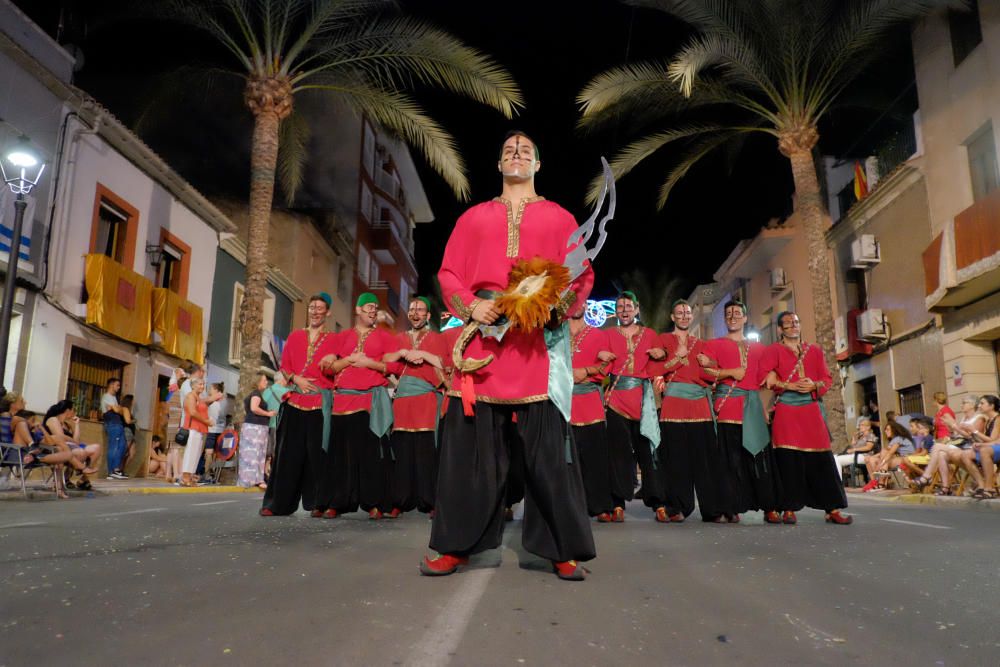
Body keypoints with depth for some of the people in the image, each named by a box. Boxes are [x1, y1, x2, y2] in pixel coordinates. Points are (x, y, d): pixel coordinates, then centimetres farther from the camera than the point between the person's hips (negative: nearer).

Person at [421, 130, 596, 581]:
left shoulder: (559, 218, 15)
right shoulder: (474, 217, 19)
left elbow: (583, 275, 9)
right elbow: (448, 273, 11)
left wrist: (559, 303, -11)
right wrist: (470, 306, -7)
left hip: (541, 337, -1)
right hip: (483, 334, 2)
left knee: (548, 445, -2)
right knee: (473, 441, 1)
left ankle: (562, 549, 7)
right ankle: (458, 545, 11)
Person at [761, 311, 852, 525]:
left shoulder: (815, 350, 18)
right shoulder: (773, 350, 7)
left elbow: (826, 378, 13)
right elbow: (764, 376, -7)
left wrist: (814, 386, -9)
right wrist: (791, 386, -16)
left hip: (812, 409, 3)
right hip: (785, 411, -3)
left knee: (821, 458, -1)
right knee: (789, 459, -5)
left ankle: (833, 509, 3)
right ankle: (789, 509, 0)